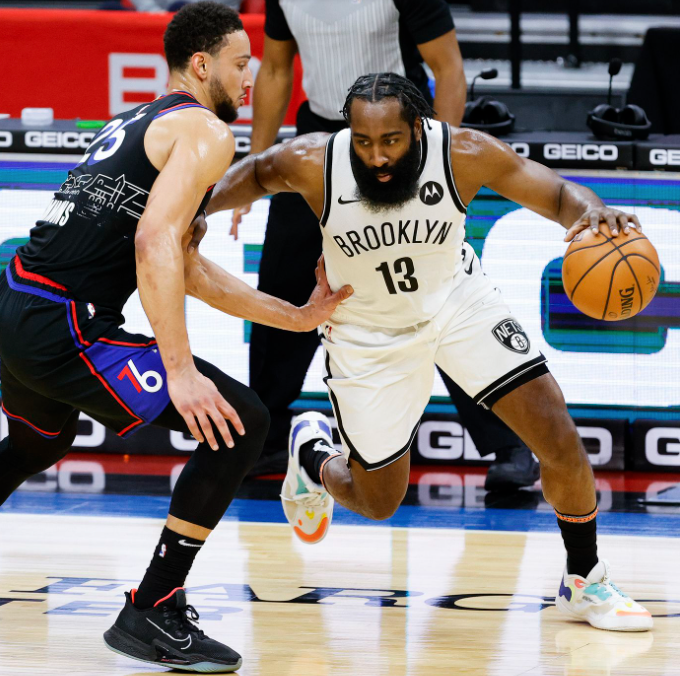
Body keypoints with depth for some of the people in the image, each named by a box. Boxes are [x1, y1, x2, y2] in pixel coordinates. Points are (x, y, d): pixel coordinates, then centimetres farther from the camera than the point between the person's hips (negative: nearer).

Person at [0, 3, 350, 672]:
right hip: (65, 330, -10)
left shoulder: (135, 124, 25)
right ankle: (150, 616, -6)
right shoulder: (204, 130, -4)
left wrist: (298, 317, 31)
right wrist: (180, 371, -23)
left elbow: (186, 266, 30)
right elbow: (155, 242, -20)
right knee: (240, 423, -8)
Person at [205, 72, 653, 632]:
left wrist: (590, 211, -42)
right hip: (369, 331, -1)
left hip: (458, 301, 1)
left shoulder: (465, 154, -27)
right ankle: (313, 451, 46)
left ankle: (585, 584, 12)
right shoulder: (312, 163, -27)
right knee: (378, 502, 10)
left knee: (561, 442, -11)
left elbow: (557, 195, -19)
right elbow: (253, 175, -5)